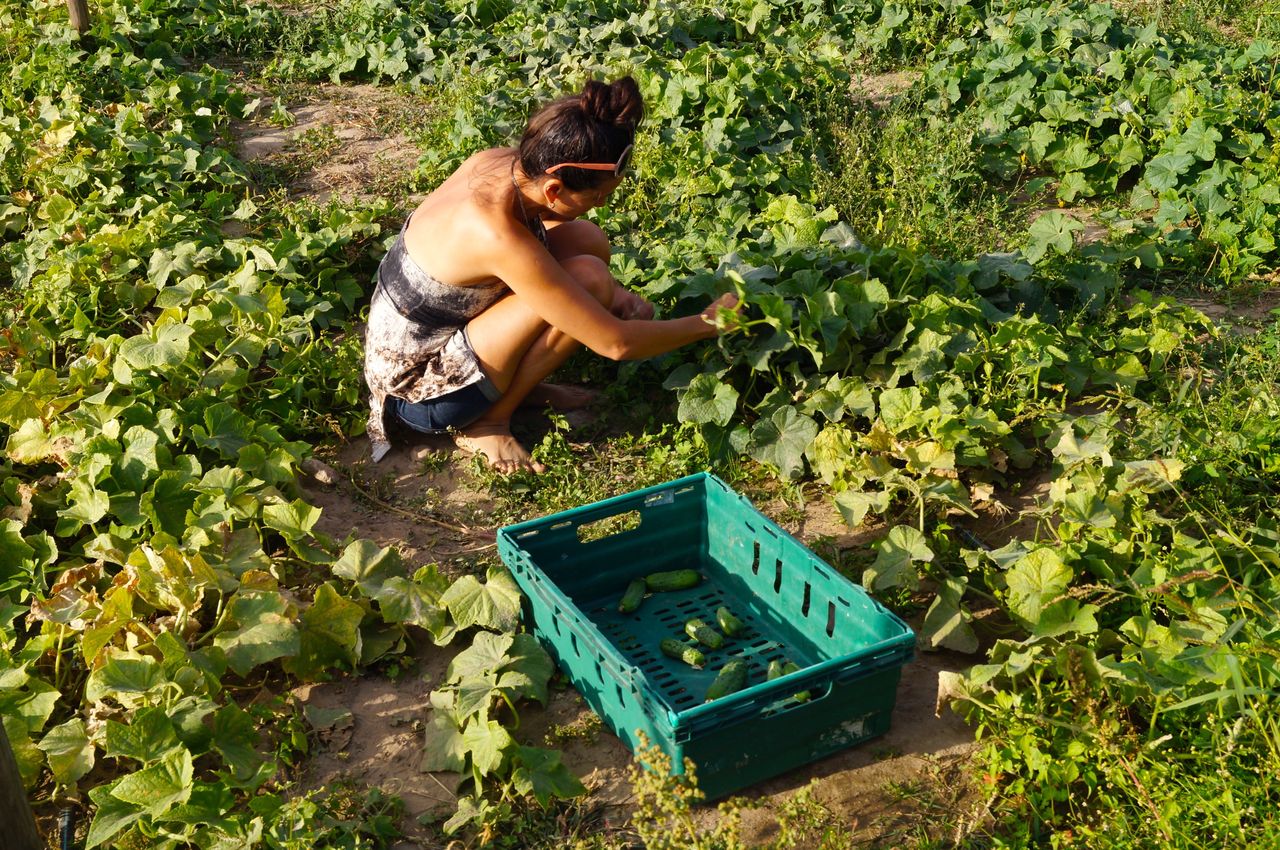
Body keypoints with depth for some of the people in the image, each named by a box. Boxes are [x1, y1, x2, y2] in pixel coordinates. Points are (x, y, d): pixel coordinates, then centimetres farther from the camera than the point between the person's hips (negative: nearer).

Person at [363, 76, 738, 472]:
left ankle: (515, 382, 7)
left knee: (585, 240, -3)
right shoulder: (499, 239, -34)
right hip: (417, 394, -8)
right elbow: (616, 343, -27)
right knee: (586, 279, -23)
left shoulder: (501, 163, -11)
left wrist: (614, 292, -4)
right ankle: (487, 421, -8)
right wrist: (708, 322, -12)